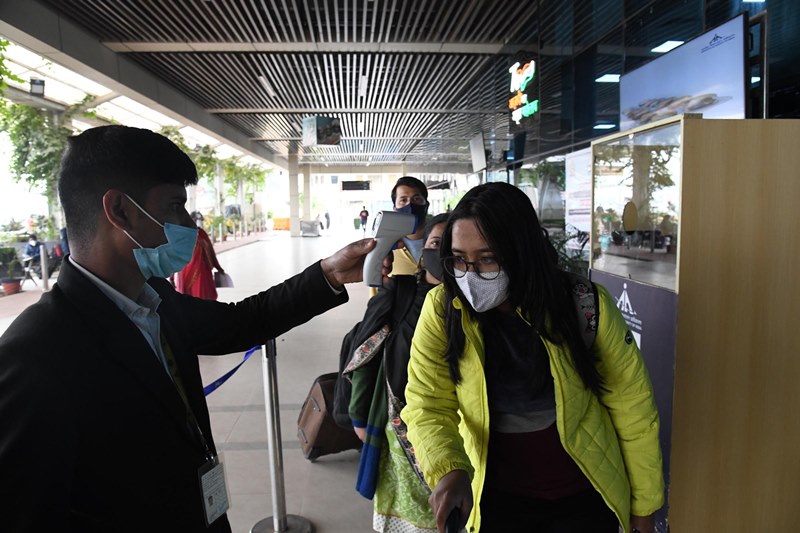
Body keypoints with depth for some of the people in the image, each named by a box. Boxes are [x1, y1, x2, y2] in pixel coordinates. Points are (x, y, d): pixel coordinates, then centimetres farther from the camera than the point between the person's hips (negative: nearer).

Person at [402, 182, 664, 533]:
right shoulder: (442, 310, -17)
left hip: (583, 497, 0)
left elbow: (632, 407, -11)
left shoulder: (585, 306, -20)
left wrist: (643, 504, -2)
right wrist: (449, 470, -35)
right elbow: (427, 404, -17)